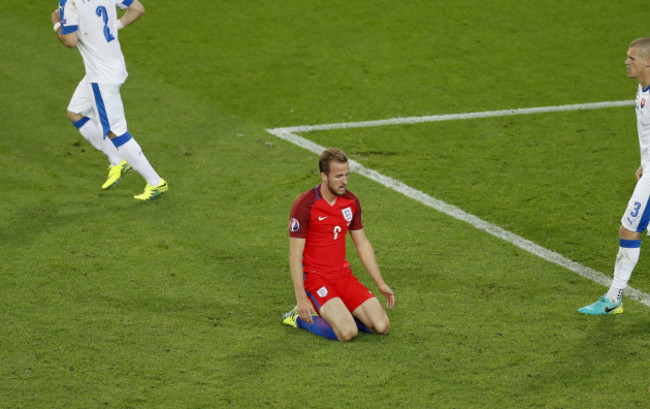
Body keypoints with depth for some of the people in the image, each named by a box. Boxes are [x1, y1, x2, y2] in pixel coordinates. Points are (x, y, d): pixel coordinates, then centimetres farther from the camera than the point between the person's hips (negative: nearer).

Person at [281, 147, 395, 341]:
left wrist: (381, 284, 12)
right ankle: (301, 317, 0)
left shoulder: (351, 202, 5)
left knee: (382, 326, -10)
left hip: (343, 275, 6)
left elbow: (362, 244, 15)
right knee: (347, 332, -26)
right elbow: (295, 254, -14)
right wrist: (301, 298, -19)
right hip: (314, 277, -6)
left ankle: (337, 313, 13)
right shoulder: (305, 205, -15)